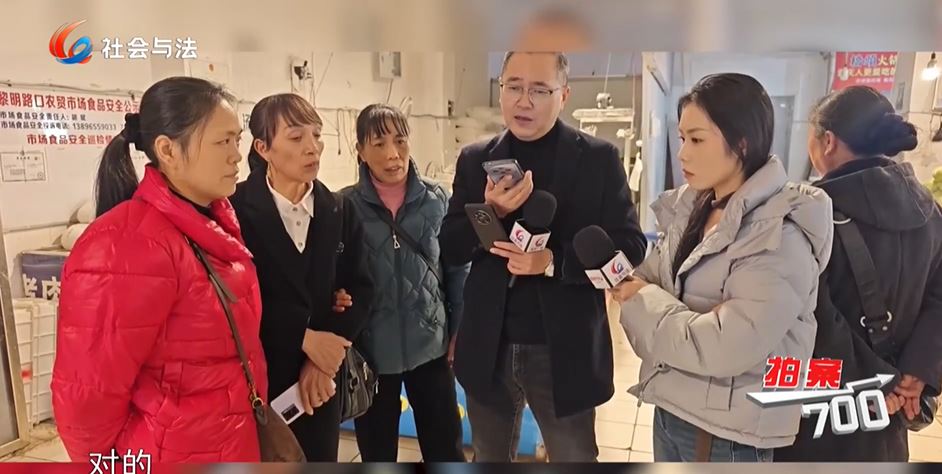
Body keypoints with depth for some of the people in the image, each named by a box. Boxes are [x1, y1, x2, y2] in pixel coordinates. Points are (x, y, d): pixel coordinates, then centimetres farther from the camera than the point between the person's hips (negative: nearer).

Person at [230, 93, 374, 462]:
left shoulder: (340, 211, 4)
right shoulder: (235, 209, -10)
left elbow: (360, 289, 1)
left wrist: (329, 351, -10)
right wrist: (304, 337, -16)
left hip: (321, 377, 4)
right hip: (255, 379, -3)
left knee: (320, 458, 15)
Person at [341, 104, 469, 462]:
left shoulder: (437, 200, -3)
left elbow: (458, 270, 3)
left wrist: (459, 332, 2)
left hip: (431, 345, 1)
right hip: (370, 351, 0)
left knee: (447, 449, 13)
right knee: (377, 453, 18)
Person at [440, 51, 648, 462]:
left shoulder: (598, 158, -5)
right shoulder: (475, 160, 3)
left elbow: (630, 249, -8)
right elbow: (449, 250, 1)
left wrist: (554, 261, -23)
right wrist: (490, 212, -19)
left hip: (564, 351, -3)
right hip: (488, 348, 3)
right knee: (489, 458, 22)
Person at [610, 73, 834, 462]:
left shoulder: (779, 236, -21)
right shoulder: (692, 208, 3)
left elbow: (724, 349, -28)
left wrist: (643, 300, -17)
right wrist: (622, 277, -16)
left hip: (726, 432, -6)